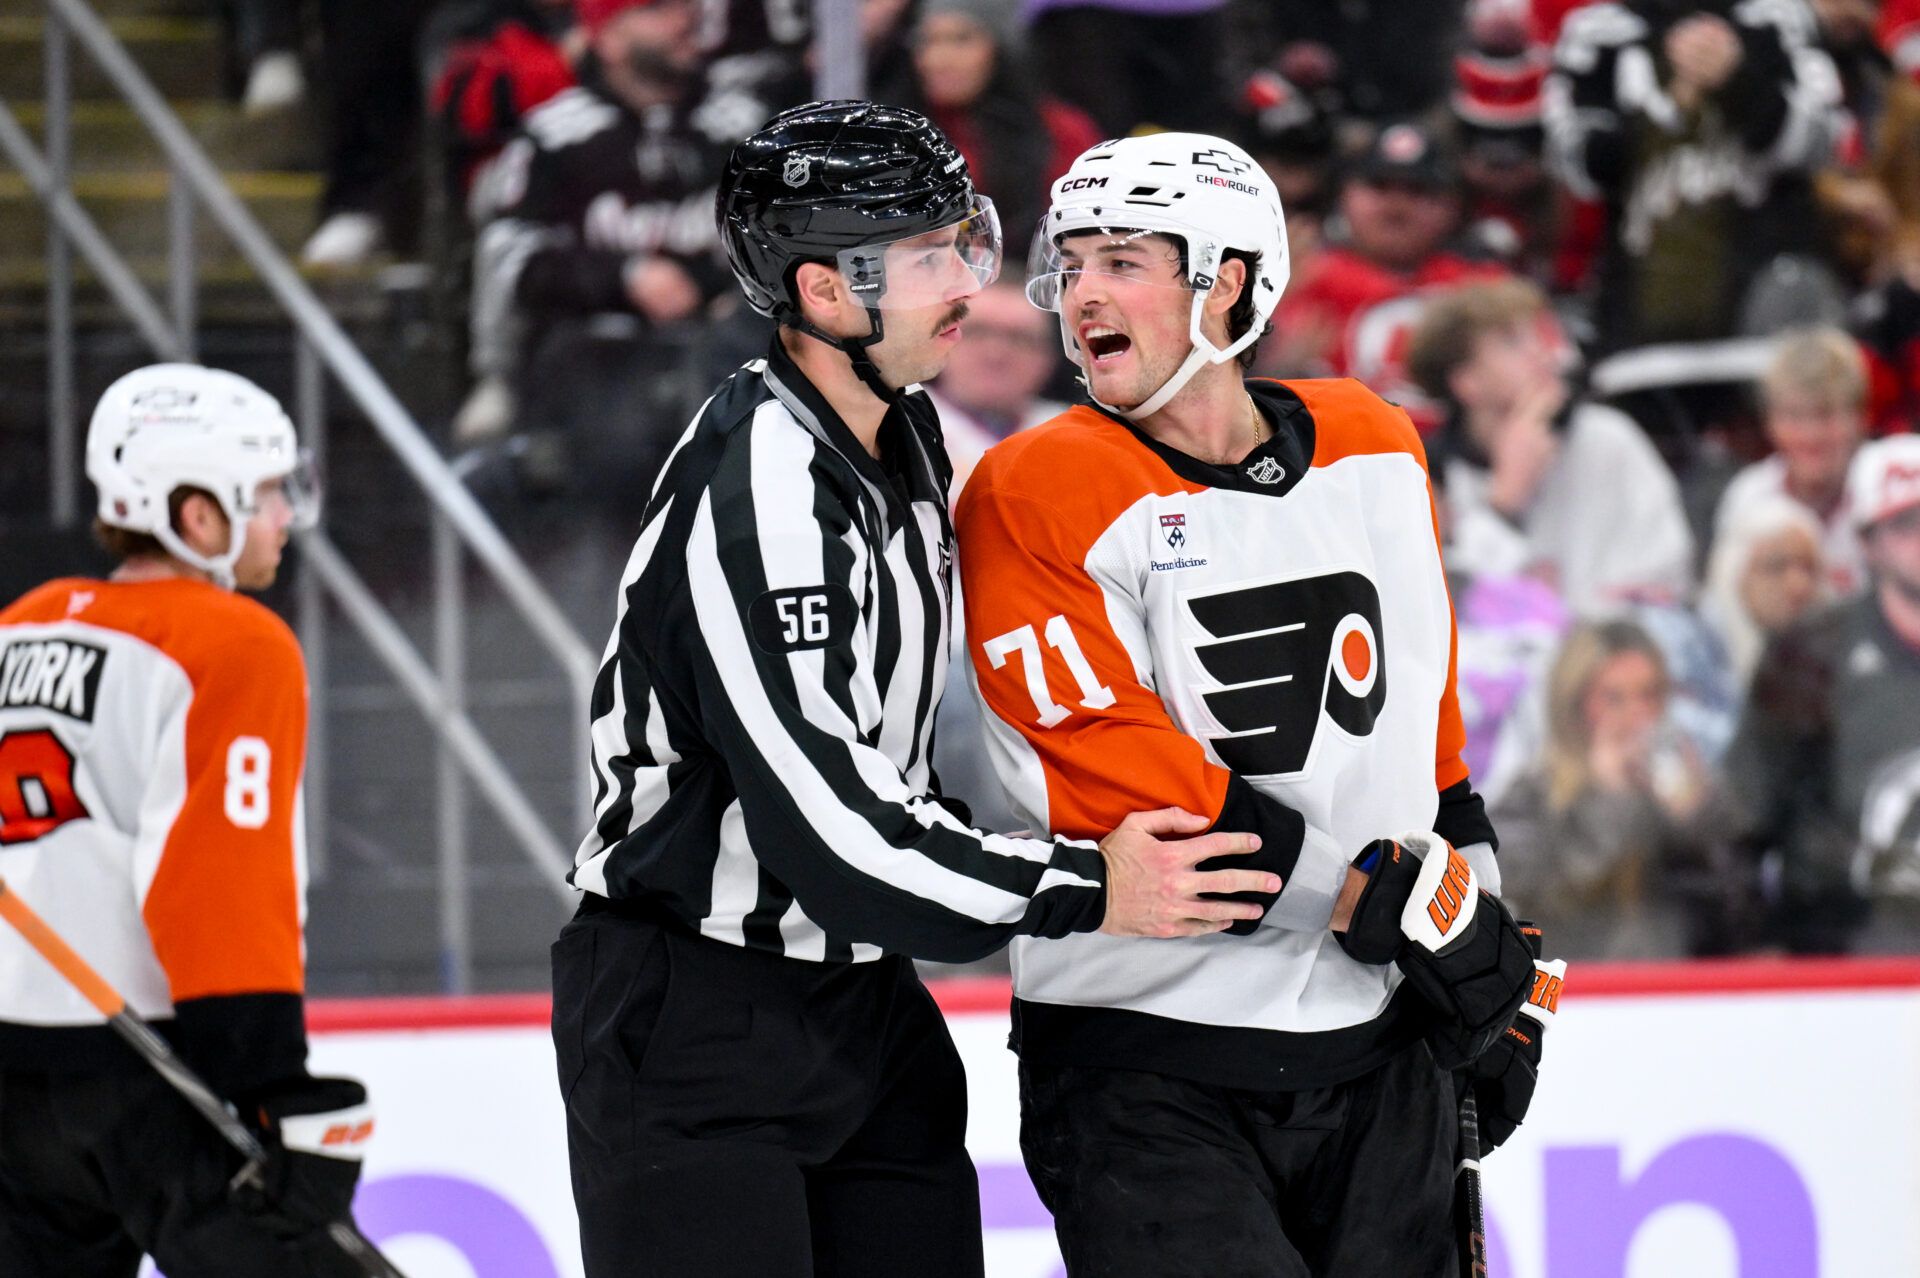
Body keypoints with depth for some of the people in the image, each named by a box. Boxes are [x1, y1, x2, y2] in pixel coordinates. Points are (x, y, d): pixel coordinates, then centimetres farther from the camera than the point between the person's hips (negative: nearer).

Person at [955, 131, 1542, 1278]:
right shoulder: (1036, 495, -9)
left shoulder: (1377, 452, 9)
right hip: (1144, 1061, -5)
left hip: (1376, 1050, 5)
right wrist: (1370, 892, -17)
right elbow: (1109, 771, -16)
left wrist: (1481, 944, 18)